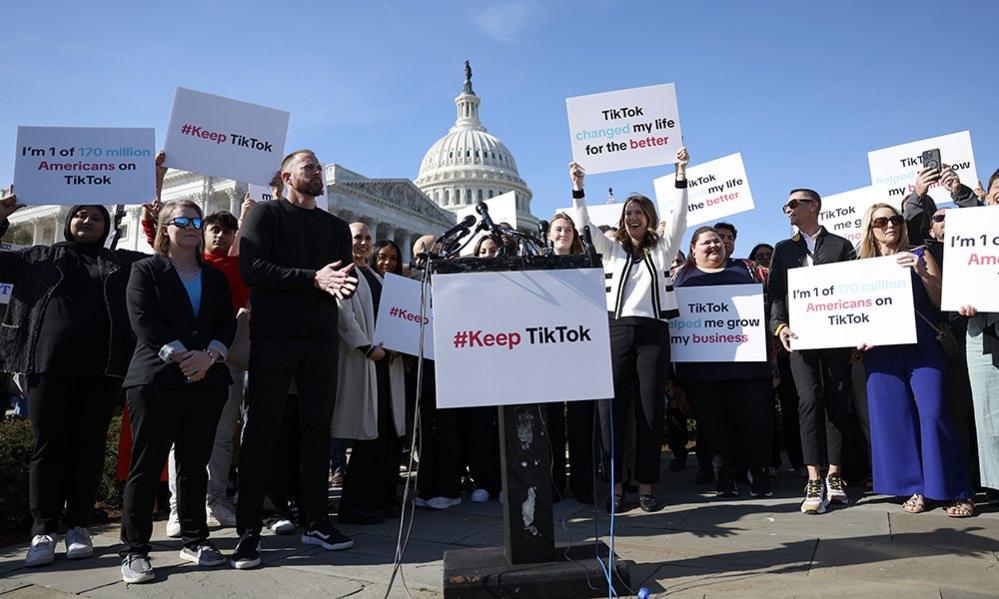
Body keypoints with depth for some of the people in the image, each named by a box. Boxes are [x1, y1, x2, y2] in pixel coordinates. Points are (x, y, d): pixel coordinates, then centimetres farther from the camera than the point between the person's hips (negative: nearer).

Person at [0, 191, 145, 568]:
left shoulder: (122, 263, 16)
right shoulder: (41, 257, 17)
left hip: (102, 369, 0)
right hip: (50, 366, 0)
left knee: (89, 446, 4)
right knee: (49, 446, 1)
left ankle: (77, 526, 14)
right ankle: (44, 530, 9)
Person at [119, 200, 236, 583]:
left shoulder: (215, 277, 18)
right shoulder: (147, 270, 7)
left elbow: (227, 324, 8)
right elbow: (143, 321, -7)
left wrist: (208, 356, -11)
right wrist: (182, 356, -17)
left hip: (206, 381, 4)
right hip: (156, 379, -3)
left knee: (195, 464, 9)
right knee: (146, 465, -1)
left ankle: (195, 541, 18)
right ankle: (135, 551, 6)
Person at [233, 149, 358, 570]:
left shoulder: (336, 227, 18)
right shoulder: (266, 214, 4)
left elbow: (345, 276, 12)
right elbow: (252, 269, -10)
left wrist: (344, 285, -13)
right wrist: (313, 278, -18)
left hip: (322, 339, 5)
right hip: (273, 338, -4)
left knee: (318, 430, 8)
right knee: (260, 433, -1)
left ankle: (316, 522, 19)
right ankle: (248, 532, 6)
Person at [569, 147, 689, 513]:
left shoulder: (662, 249, 12)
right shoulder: (612, 250, 15)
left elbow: (678, 217, 1)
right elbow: (585, 226, 7)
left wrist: (681, 174, -5)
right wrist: (578, 187, 0)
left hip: (653, 333, -1)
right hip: (617, 331, 1)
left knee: (651, 412, 1)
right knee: (614, 410, -1)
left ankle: (646, 486, 10)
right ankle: (615, 486, 5)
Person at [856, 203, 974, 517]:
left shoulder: (920, 255, 9)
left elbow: (941, 300, 3)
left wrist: (920, 271, -11)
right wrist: (860, 338, -5)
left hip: (923, 347, -2)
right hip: (882, 351, 2)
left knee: (932, 414, -11)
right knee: (895, 417, 0)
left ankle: (956, 491, 1)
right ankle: (915, 488, 10)